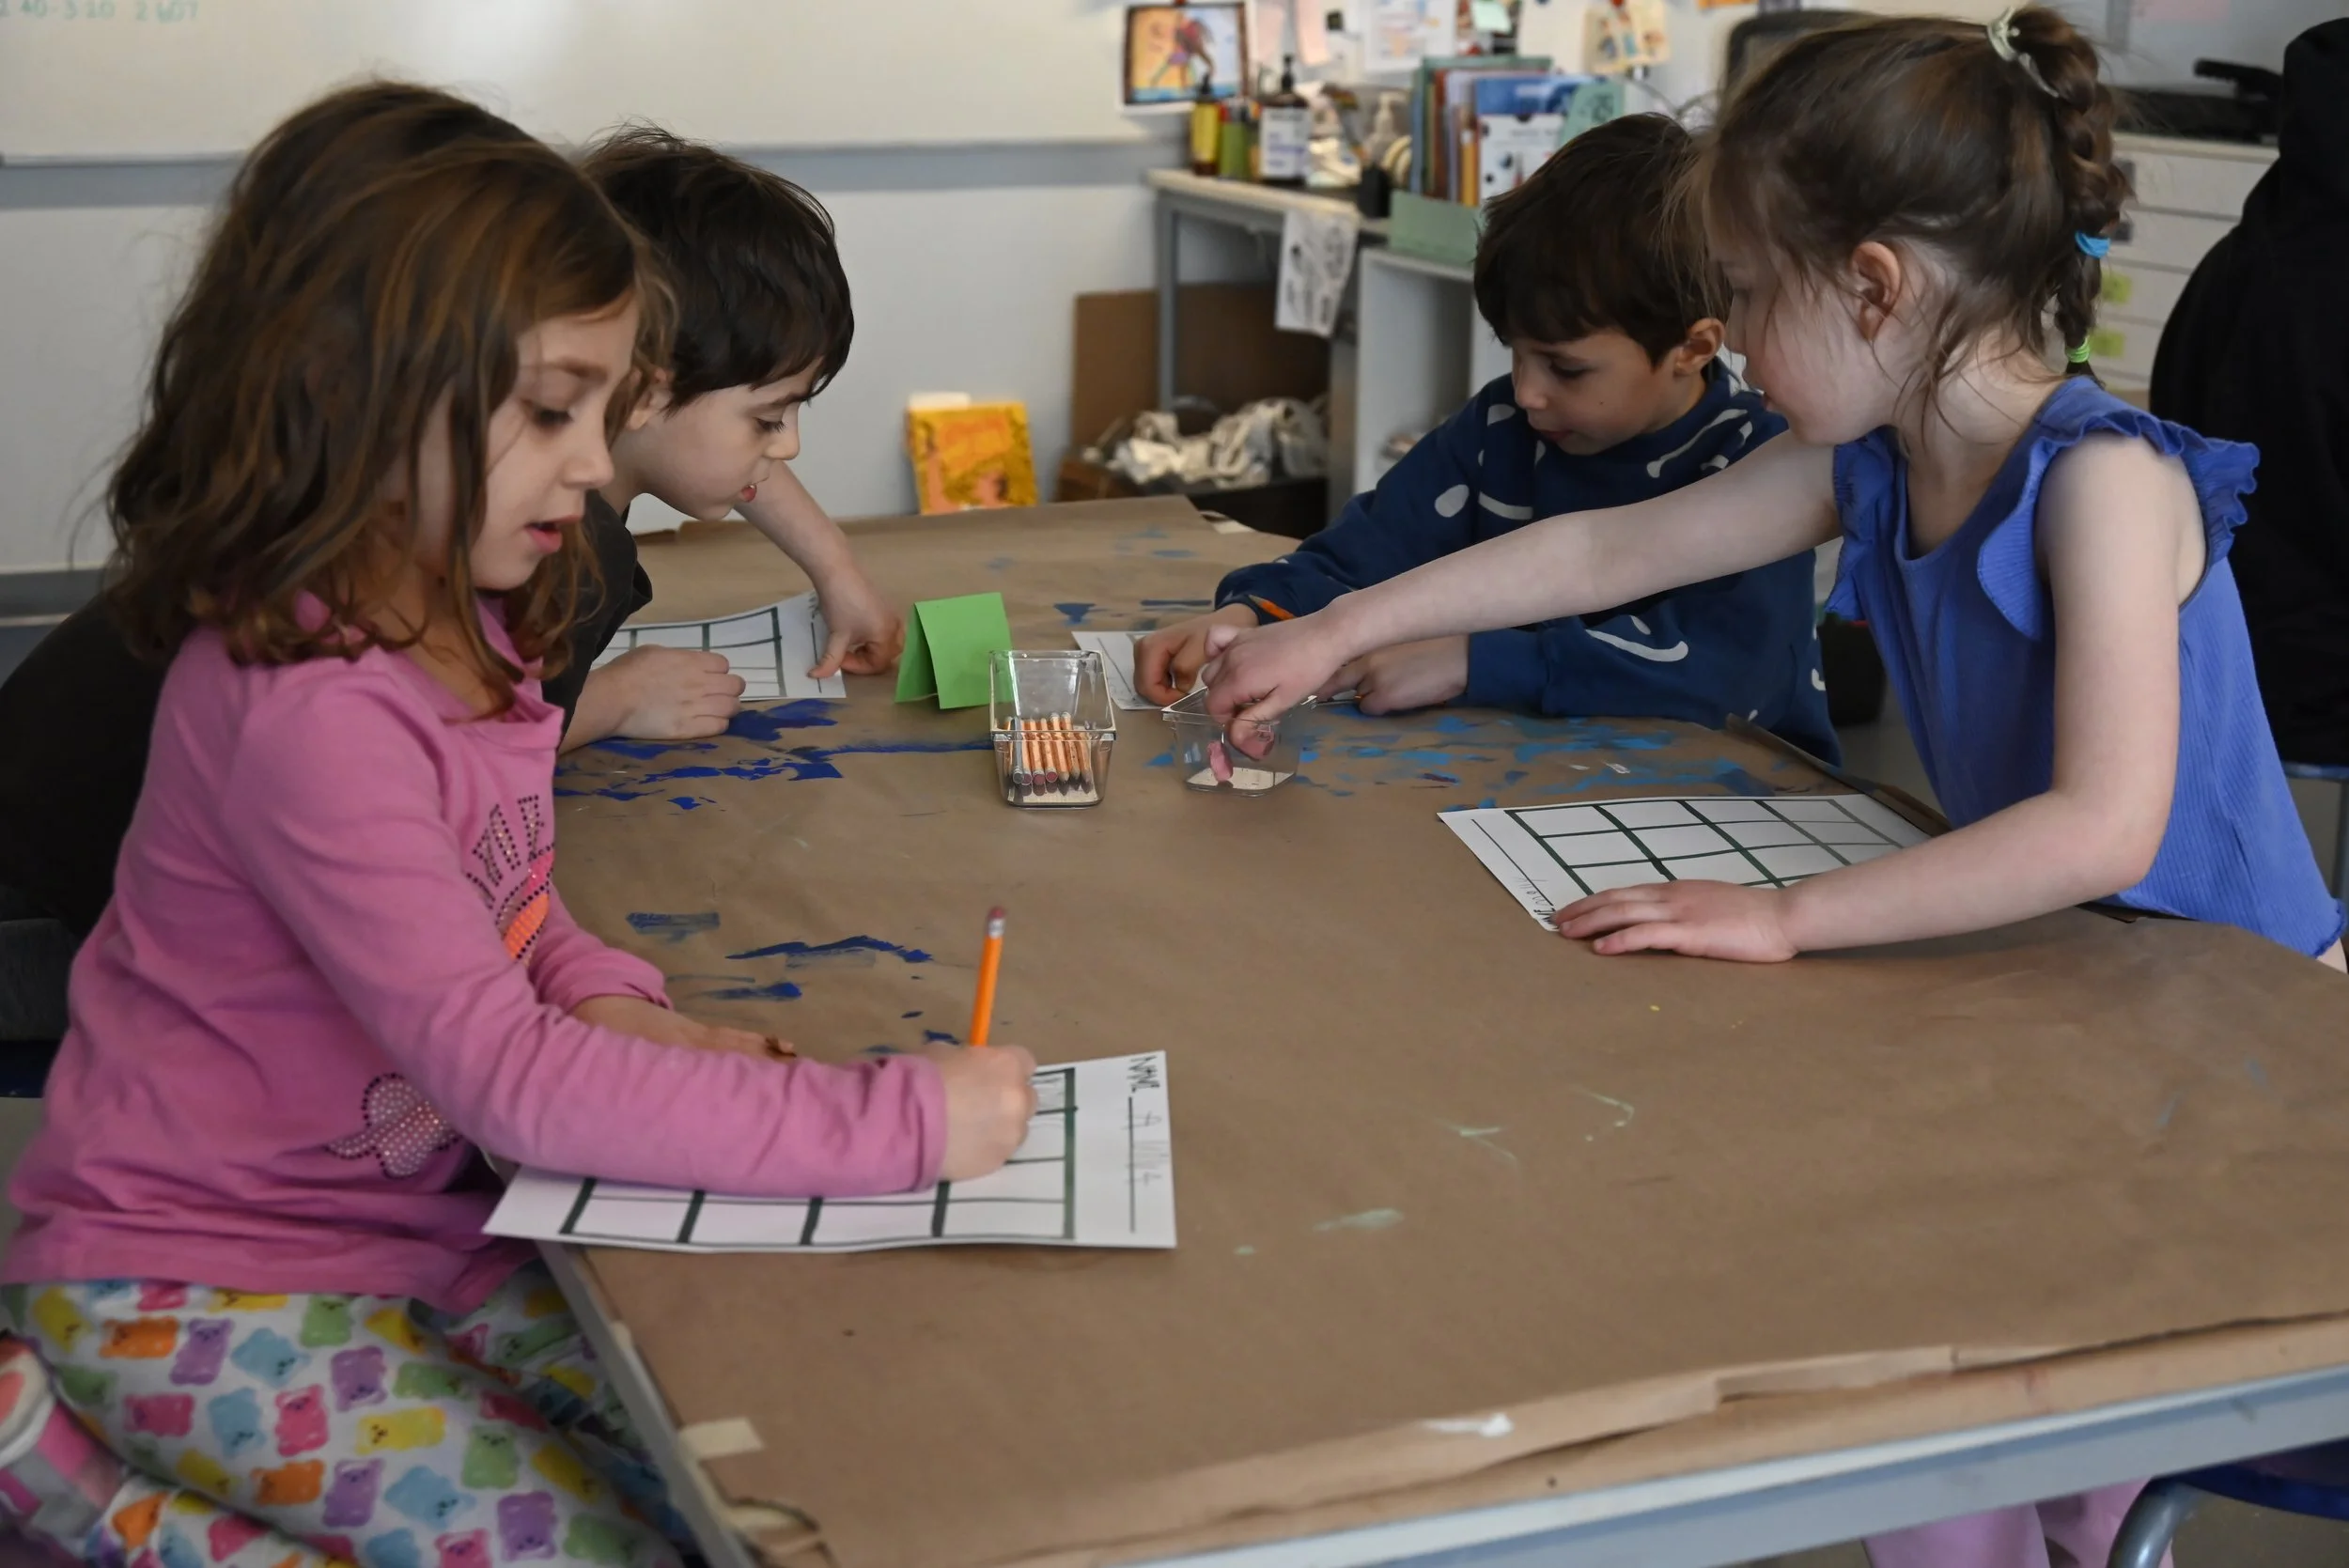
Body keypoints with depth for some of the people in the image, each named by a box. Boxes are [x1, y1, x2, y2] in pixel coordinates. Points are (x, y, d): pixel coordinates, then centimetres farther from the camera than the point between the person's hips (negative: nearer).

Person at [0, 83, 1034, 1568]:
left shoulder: (453, 626, 0)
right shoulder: (303, 710, -29)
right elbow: (509, 1080, -31)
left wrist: (611, 1005, -9)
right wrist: (898, 1120, -31)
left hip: (414, 1211, 8)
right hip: (201, 1284, -8)